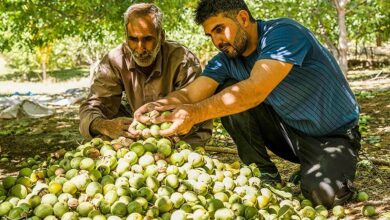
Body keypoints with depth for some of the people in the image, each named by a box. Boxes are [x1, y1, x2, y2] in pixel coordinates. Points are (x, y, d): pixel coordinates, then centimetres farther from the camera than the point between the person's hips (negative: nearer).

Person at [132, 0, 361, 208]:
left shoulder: (284, 33, -25)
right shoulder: (227, 59, -4)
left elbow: (255, 90, -40)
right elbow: (190, 94, -16)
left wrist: (195, 113, -49)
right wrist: (158, 105, -38)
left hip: (334, 135, -6)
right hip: (290, 130, 6)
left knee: (325, 191, -33)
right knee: (226, 94, -12)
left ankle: (311, 171, 2)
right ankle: (264, 174, -3)